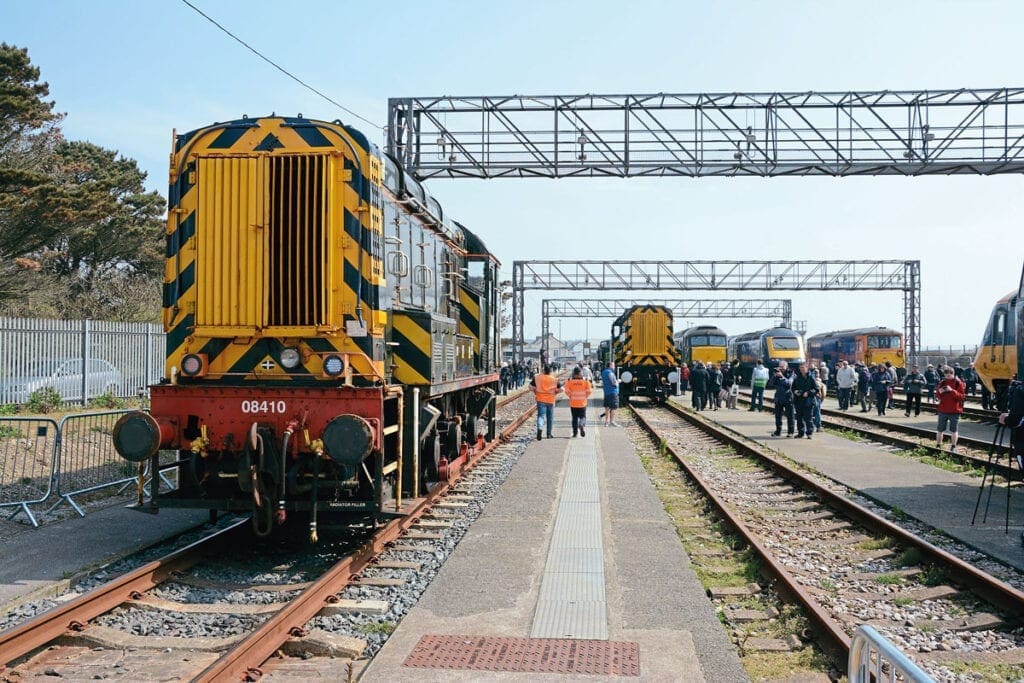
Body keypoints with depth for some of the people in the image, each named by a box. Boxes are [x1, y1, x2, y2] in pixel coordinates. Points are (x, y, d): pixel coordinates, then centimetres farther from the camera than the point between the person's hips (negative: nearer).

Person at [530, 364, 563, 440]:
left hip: (540, 400, 0)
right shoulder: (554, 379, -4)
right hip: (550, 400, 0)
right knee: (550, 417, 14)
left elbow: (531, 387, -3)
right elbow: (561, 389, -5)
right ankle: (549, 434, 23)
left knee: (541, 415, -1)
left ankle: (539, 428, -31)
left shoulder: (537, 377, -2)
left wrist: (536, 393, 13)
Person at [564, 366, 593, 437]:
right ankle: (582, 425, -20)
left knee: (575, 418, 11)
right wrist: (586, 397, 6)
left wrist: (571, 396, 5)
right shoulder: (585, 381, -4)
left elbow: (567, 391, -11)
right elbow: (589, 391, -9)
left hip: (573, 403, 0)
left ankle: (575, 431, 9)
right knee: (583, 417, 10)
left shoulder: (570, 381, -5)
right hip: (582, 403, 0)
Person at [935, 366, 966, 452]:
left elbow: (961, 396, -11)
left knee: (953, 430, 4)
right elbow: (938, 396, 11)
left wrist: (952, 391, -24)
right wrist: (939, 392, -11)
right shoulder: (942, 382, 6)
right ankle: (938, 446, 15)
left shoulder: (958, 383, -5)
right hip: (942, 410, 4)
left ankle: (953, 447, 13)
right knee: (940, 429, 7)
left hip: (954, 411, -3)